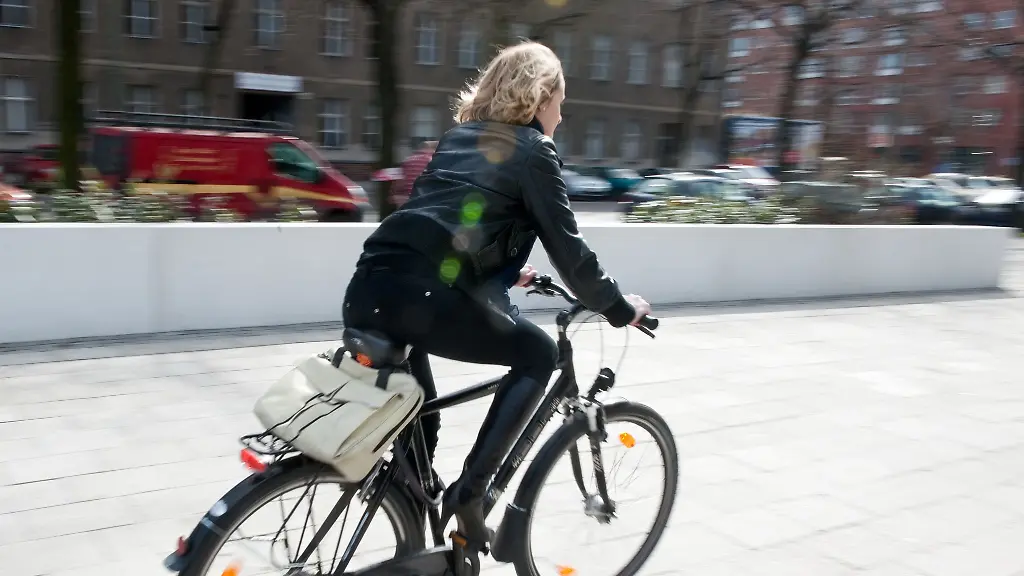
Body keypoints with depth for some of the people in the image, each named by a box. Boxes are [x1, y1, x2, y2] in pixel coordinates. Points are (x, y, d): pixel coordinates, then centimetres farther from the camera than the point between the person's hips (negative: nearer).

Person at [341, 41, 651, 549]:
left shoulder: (457, 137, 29)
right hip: (419, 297, -7)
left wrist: (507, 271, 52)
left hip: (367, 290, 8)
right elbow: (567, 247, 6)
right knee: (538, 355, 10)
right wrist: (619, 308, 19)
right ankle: (468, 493, 5)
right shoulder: (533, 151, 8)